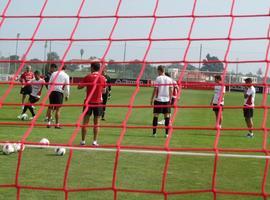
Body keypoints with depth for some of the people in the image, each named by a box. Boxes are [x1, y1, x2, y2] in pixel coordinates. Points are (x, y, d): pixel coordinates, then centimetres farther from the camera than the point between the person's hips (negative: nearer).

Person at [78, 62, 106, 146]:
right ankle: (95, 141, 2)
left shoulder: (88, 77, -5)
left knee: (85, 122, 6)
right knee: (96, 123, 6)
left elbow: (79, 87, 0)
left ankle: (83, 141, 7)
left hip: (88, 101, -1)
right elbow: (104, 91, 9)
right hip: (98, 102, 1)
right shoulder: (102, 78, 0)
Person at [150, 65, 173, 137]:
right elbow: (171, 90, 6)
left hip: (158, 100, -3)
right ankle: (166, 133, 3)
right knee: (167, 116, 5)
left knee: (156, 115, 3)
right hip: (167, 100, 3)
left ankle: (154, 132, 2)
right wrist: (170, 99, 14)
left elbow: (155, 90, -7)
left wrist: (152, 99, 0)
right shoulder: (169, 79, 5)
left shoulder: (158, 78, -5)